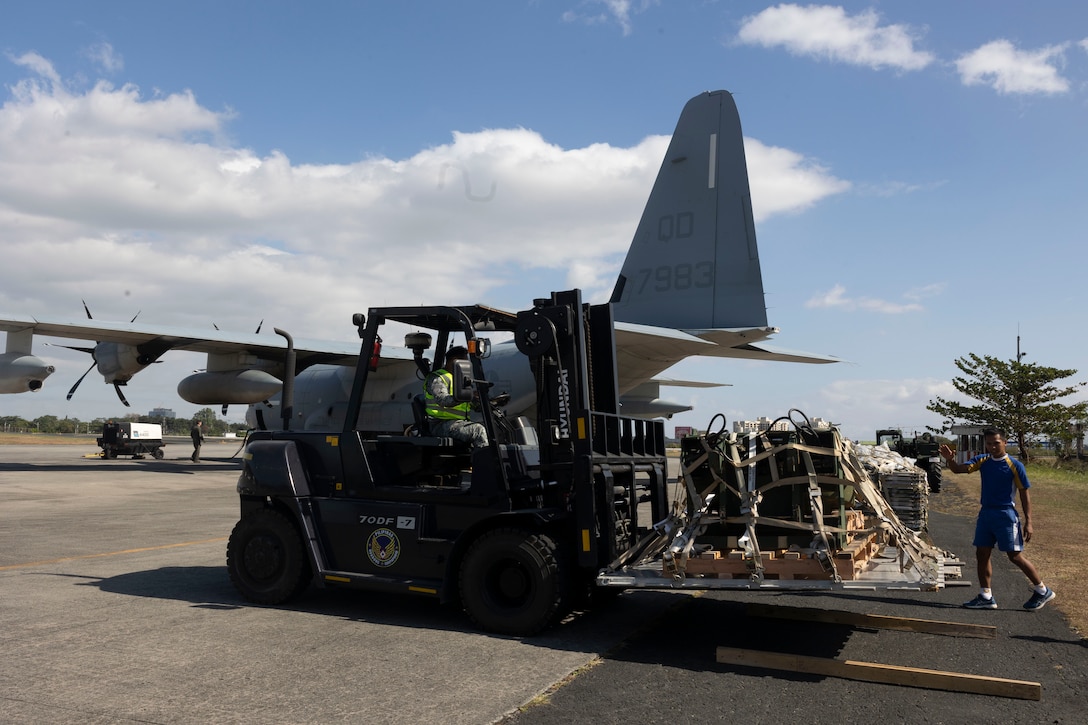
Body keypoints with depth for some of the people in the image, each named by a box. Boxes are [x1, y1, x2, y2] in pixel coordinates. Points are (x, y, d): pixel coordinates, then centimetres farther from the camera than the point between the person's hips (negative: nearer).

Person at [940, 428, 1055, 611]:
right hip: (986, 513, 6)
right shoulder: (982, 461, 5)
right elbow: (958, 469, -6)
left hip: (1006, 515, -6)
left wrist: (1028, 522, -9)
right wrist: (950, 460, -29)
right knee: (982, 554, 6)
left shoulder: (1015, 465, -9)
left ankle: (1043, 591, 17)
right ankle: (986, 597, 15)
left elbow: (1024, 494, -6)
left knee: (1015, 556, -2)